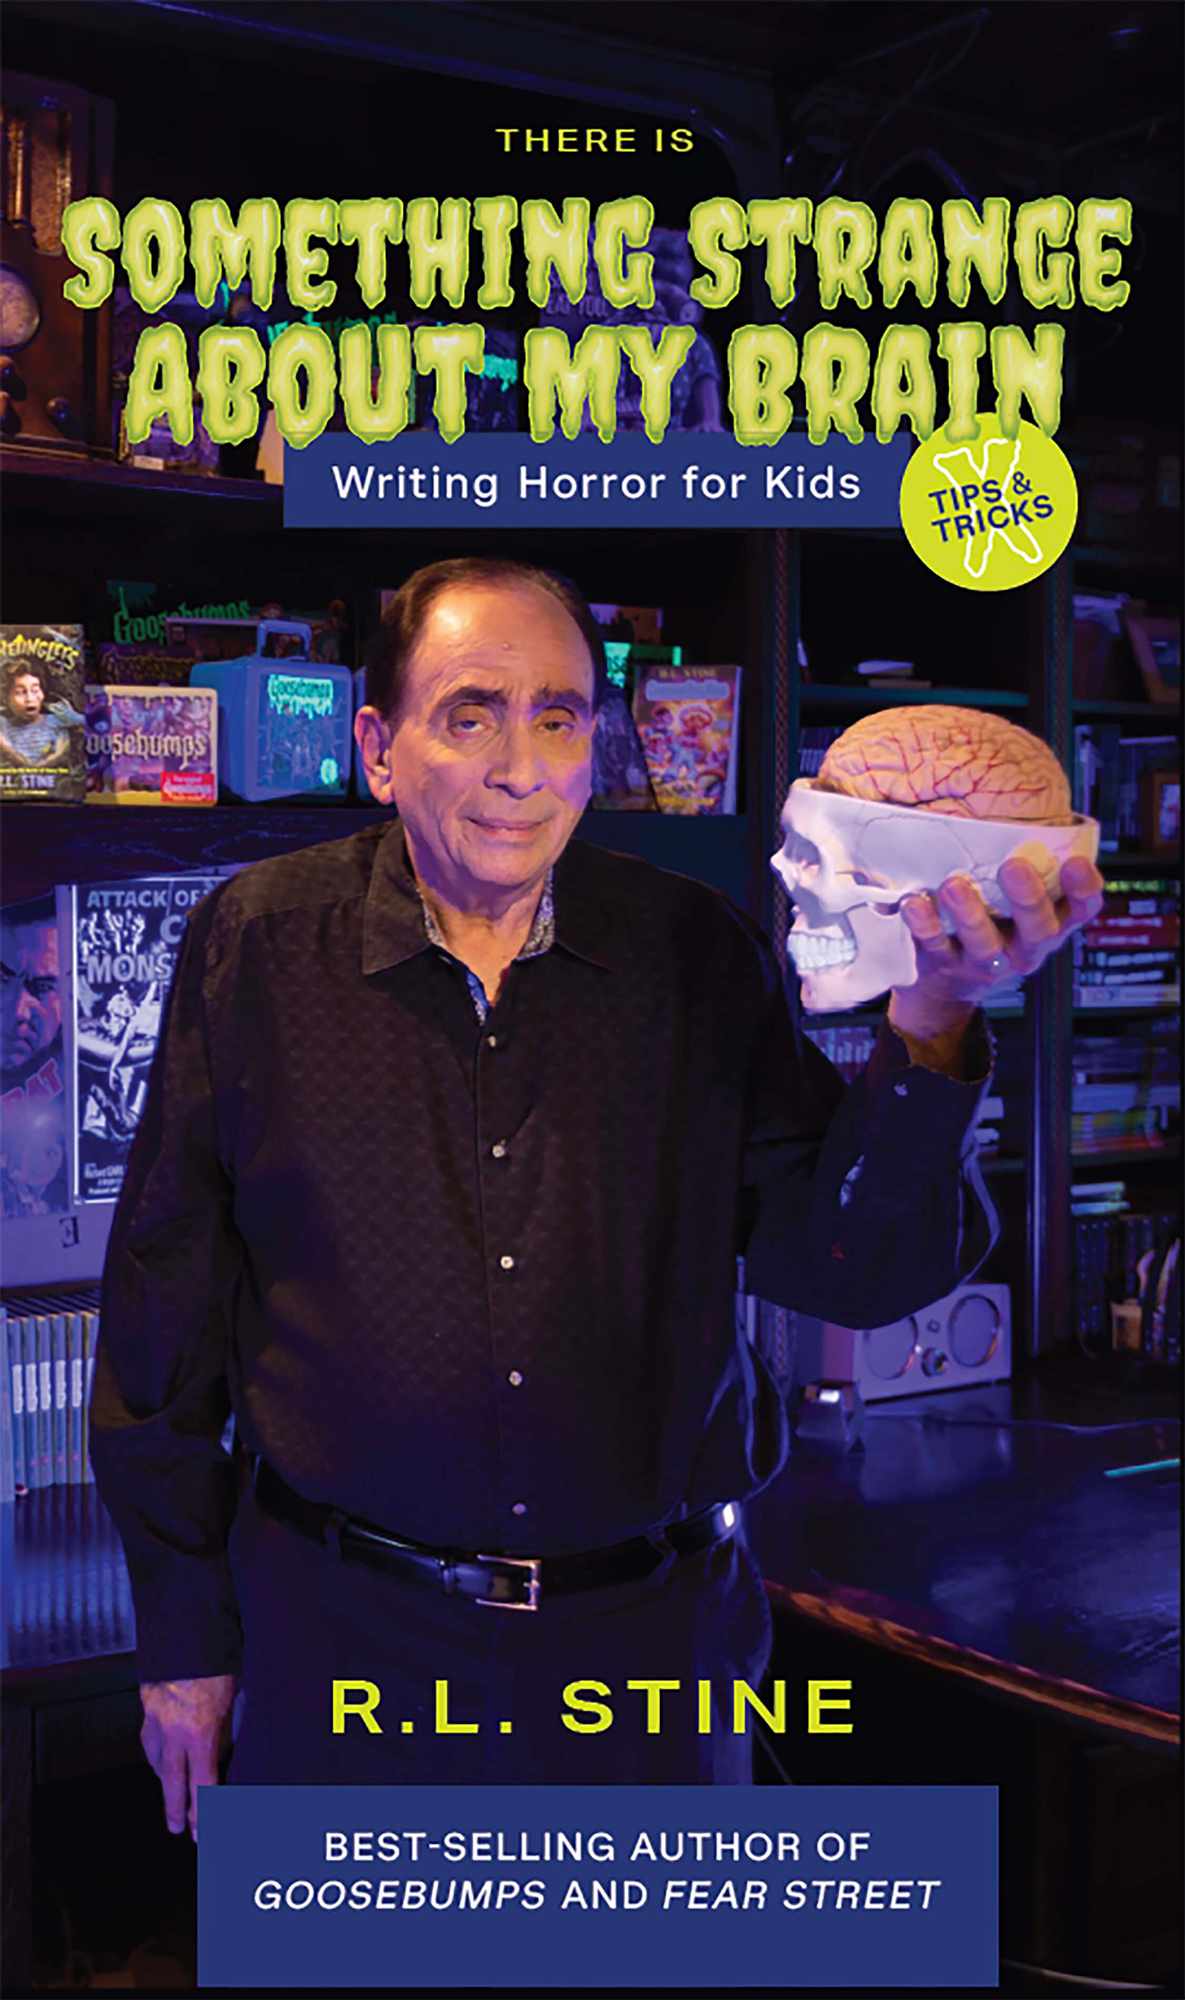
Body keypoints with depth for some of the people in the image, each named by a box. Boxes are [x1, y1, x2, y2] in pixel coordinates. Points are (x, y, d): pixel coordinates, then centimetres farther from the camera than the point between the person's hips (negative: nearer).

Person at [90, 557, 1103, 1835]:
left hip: (644, 1634, 1)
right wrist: (182, 1633, 3)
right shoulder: (258, 949, -6)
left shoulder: (695, 956, -3)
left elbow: (852, 1270, -7)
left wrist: (930, 1024, -23)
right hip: (346, 1637, -1)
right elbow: (169, 1305, 0)